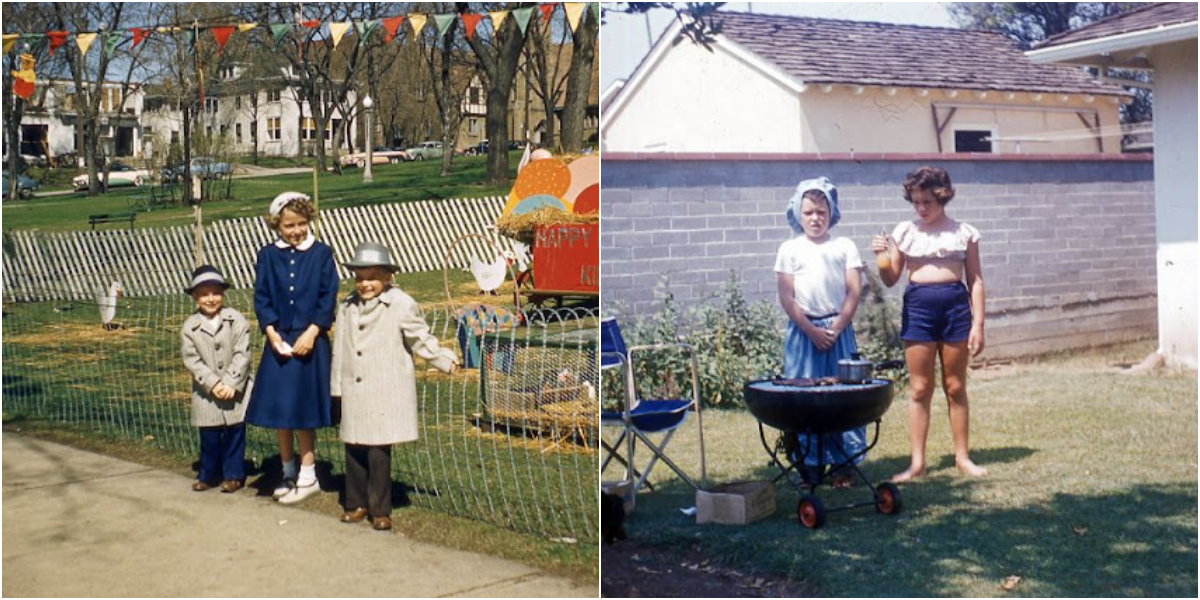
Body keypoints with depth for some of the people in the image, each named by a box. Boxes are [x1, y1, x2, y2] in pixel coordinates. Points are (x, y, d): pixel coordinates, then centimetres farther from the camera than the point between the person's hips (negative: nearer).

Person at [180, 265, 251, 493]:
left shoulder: (236, 320, -5)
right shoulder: (190, 327, -2)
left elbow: (242, 355, -9)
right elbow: (192, 360, -6)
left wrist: (230, 383, -17)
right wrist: (213, 383, -15)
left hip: (235, 390, -1)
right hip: (206, 392, 1)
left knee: (234, 432, 4)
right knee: (209, 436, 7)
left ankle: (233, 475, 15)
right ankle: (208, 475, 20)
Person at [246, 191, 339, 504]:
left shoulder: (321, 253, -2)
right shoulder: (268, 256, 4)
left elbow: (329, 298, -4)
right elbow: (261, 298, 3)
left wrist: (311, 333, -13)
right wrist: (271, 332, -10)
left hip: (309, 341, -3)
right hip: (279, 340, 3)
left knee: (303, 411, 2)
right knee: (278, 410, 6)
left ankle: (307, 476, 11)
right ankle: (288, 473, 20)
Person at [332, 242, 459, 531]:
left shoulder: (402, 305, -6)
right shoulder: (347, 307, 9)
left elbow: (421, 340, 2)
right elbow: (340, 349, 14)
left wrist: (445, 359, -7)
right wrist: (337, 385, 17)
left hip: (385, 396, -5)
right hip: (355, 395, 5)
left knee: (379, 453, -4)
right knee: (353, 450, 9)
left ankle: (380, 510, 9)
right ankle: (357, 504, 23)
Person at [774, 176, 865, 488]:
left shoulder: (844, 246, 7)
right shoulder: (790, 249, 6)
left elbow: (854, 291, 2)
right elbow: (787, 297, 1)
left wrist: (836, 328, -8)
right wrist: (811, 330, -9)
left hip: (838, 329, 0)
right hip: (803, 330, 0)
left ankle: (844, 463, 6)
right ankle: (810, 465, 7)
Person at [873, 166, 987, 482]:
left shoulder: (964, 232, 4)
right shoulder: (905, 231, 6)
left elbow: (975, 280, 5)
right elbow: (890, 279, 8)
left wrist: (978, 323, -1)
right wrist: (882, 256, -12)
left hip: (955, 305, 0)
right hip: (918, 305, 0)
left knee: (956, 387, 7)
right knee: (919, 388, 3)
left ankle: (962, 457, 18)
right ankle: (917, 462, 7)